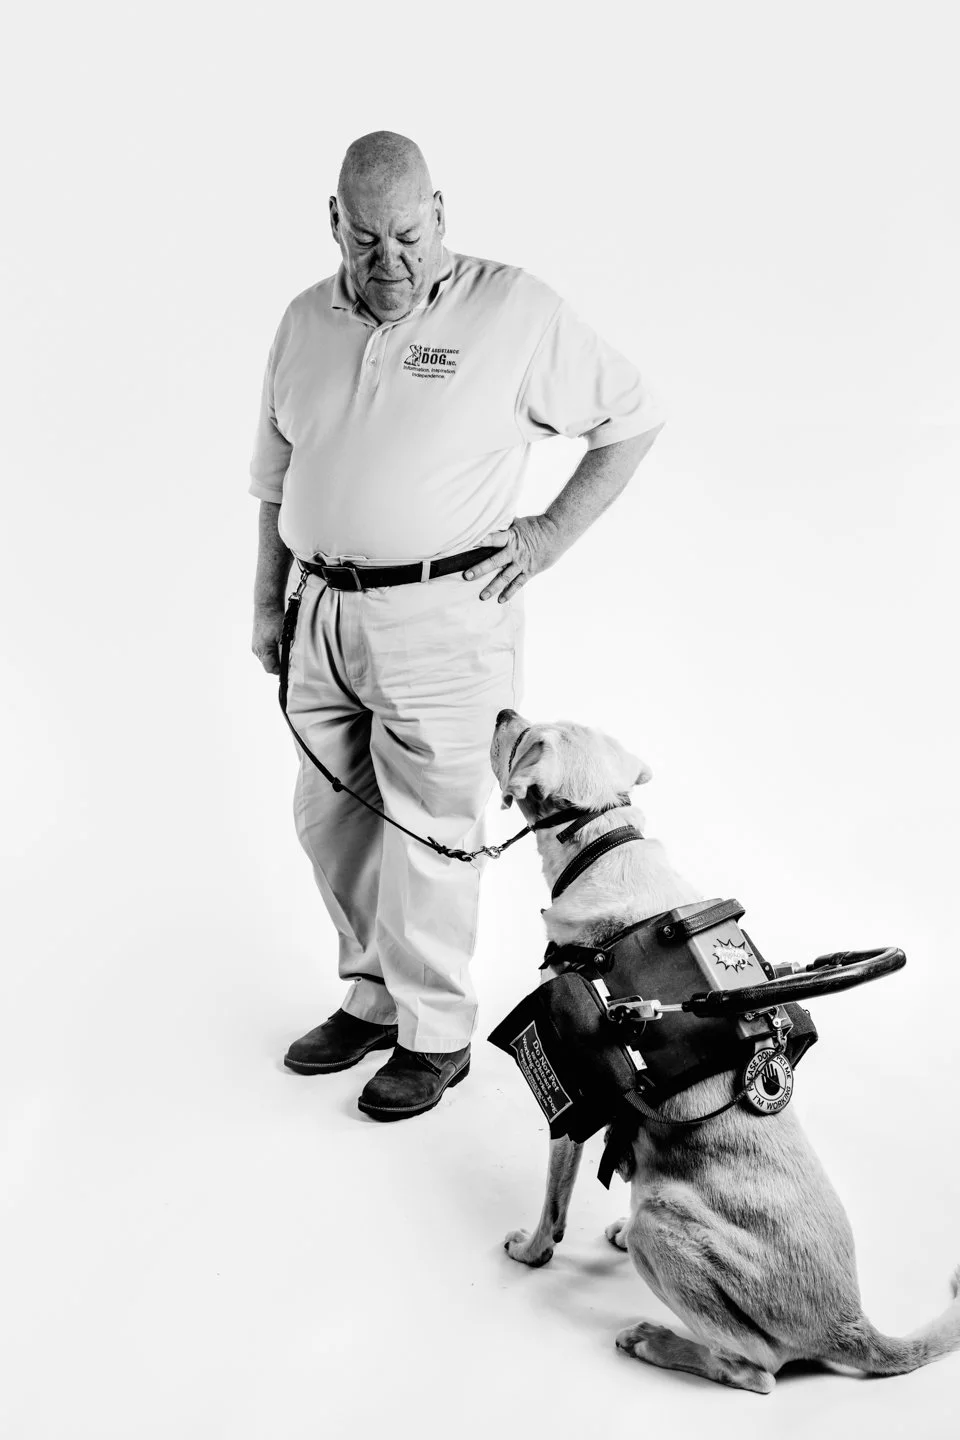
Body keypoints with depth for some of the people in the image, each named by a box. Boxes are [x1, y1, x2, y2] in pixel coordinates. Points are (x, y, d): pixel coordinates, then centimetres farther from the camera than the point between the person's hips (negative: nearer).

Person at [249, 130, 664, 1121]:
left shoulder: (514, 310, -5)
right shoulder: (304, 322, 10)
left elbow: (632, 420, 1)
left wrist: (552, 532, -6)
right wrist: (267, 600, 16)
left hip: (441, 620, -6)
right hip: (324, 615, 6)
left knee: (424, 839, 1)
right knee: (330, 818, 14)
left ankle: (436, 1037, 21)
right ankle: (372, 997, 34)